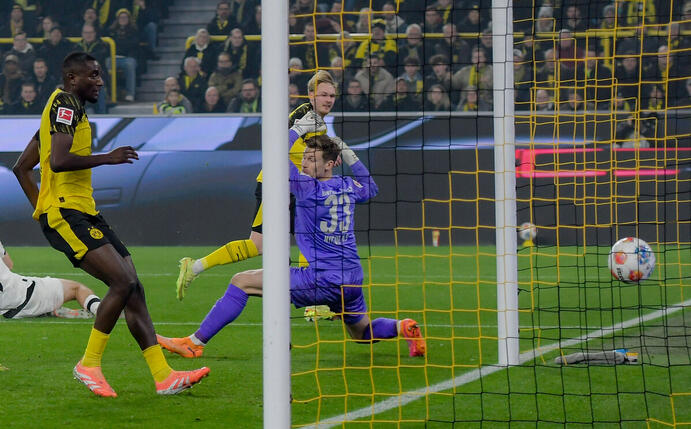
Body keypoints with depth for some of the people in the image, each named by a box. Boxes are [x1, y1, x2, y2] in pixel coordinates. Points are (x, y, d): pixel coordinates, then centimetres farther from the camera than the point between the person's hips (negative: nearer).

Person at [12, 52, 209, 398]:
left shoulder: (61, 108, 24)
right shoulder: (66, 104, -7)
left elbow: (21, 167, 28)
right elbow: (57, 161, -22)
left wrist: (40, 206, 21)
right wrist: (107, 158, -15)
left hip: (84, 213, 10)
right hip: (64, 213, -10)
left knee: (133, 290, 2)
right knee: (123, 282, -20)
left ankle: (163, 376, 0)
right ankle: (89, 365, -9)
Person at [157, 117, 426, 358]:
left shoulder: (309, 188, -12)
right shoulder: (348, 187, 7)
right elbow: (371, 189, 32)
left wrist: (298, 129, -2)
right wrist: (349, 155, 27)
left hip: (321, 281, -8)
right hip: (352, 280, 8)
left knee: (242, 282, -6)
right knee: (363, 333, 32)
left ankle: (195, 343, -7)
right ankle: (403, 327, 4)